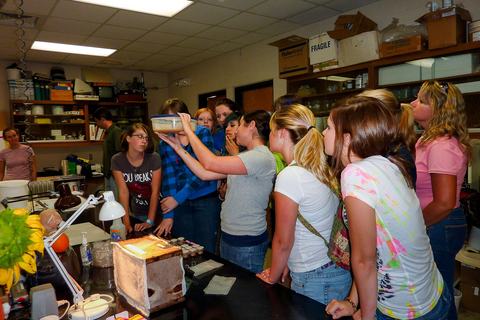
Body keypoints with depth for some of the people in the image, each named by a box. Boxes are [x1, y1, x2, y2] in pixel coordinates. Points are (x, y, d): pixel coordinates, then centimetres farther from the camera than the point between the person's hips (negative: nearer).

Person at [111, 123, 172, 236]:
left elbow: (155, 192, -16)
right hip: (135, 216, 2)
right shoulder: (117, 160, -12)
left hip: (157, 214, -2)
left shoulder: (154, 158, -19)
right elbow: (123, 192, -14)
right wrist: (126, 222, -18)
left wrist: (150, 221, -18)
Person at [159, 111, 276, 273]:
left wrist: (188, 130, -18)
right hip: (228, 235, 9)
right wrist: (178, 148, 5)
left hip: (247, 243, -9)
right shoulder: (246, 157, 11)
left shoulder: (261, 157, -21)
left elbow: (210, 163, -29)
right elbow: (205, 174, 6)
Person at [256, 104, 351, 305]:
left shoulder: (290, 176, -22)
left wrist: (272, 278, 1)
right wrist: (287, 264, 12)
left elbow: (283, 241, -14)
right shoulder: (321, 170, 1)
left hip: (314, 279, -7)